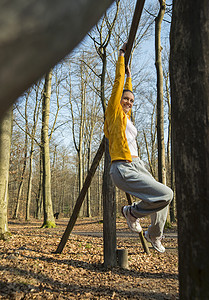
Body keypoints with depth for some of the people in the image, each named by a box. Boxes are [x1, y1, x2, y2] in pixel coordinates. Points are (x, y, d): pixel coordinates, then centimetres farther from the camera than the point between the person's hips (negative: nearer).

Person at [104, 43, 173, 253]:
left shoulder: (126, 116, 21)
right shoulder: (114, 111, 1)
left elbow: (128, 92, 39)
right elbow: (118, 82, 4)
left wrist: (129, 77, 46)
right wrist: (121, 55, 14)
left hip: (137, 166, 9)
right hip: (124, 169, -9)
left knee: (164, 198, 16)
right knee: (166, 194, -21)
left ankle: (154, 235, 39)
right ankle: (132, 212, 5)